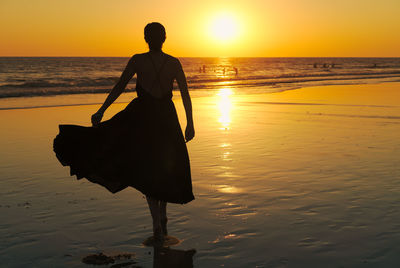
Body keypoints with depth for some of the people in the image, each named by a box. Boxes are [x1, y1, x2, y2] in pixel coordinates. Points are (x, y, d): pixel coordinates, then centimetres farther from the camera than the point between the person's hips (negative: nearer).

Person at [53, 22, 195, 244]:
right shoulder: (174, 63, -1)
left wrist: (101, 111, 2)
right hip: (166, 117, 2)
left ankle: (158, 223, -6)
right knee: (165, 167, 19)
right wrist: (190, 124, 7)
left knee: (146, 170, 6)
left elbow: (119, 87, -4)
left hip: (142, 116, -2)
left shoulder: (138, 60, -6)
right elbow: (186, 95, -1)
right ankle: (163, 217, 27)